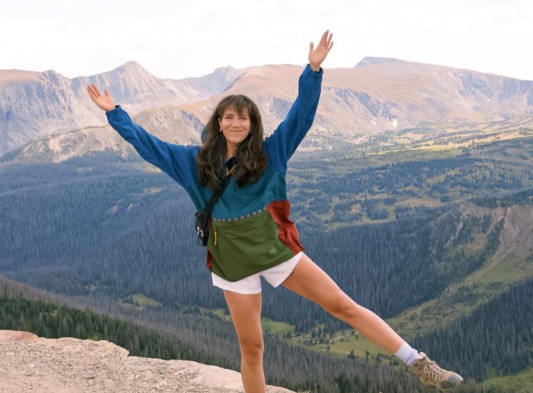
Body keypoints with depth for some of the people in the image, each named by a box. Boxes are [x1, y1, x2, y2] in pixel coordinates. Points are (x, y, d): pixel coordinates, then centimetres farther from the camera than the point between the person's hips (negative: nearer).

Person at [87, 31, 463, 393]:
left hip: (277, 250, -1)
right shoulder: (196, 162, 3)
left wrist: (313, 70, -19)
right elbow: (149, 145, 7)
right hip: (233, 262, 1)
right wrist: (115, 113, 5)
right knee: (251, 346, 7)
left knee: (343, 305, -2)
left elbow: (301, 115, -8)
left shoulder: (269, 153, -1)